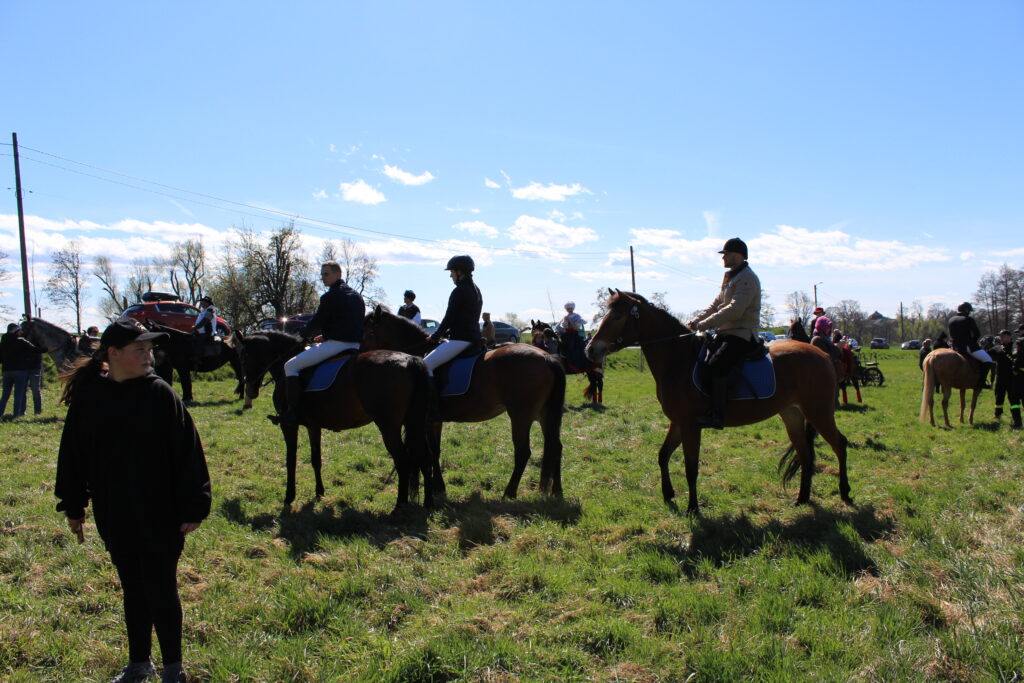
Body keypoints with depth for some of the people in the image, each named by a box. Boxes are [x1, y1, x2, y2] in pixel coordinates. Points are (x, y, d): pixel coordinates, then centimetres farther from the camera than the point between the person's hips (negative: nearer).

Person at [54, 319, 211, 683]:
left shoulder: (160, 393, -11)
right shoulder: (87, 396, -2)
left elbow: (187, 451, -10)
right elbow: (73, 454, 9)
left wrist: (192, 507, -11)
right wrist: (73, 506, 12)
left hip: (159, 516, -3)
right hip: (114, 517, 3)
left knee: (161, 591, 4)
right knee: (132, 590, 18)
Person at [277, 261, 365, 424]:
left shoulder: (331, 296, -11)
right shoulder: (357, 296, 16)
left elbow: (316, 323, -8)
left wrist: (305, 335, 13)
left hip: (336, 344, -10)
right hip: (356, 345, 10)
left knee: (291, 366, -5)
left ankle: (292, 412, -11)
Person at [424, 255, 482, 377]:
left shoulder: (459, 291, -13)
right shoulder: (476, 290, 15)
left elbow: (449, 318, -12)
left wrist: (435, 336, 2)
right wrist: (446, 333, 18)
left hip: (461, 339, -11)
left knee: (425, 365, -16)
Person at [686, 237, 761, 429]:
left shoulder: (747, 278, -12)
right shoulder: (730, 278, 20)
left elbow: (734, 310, -23)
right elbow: (716, 305, 20)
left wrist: (705, 324, -23)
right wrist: (696, 321, 5)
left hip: (742, 336, -10)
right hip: (725, 333, 10)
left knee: (716, 365, -29)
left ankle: (717, 415, -28)